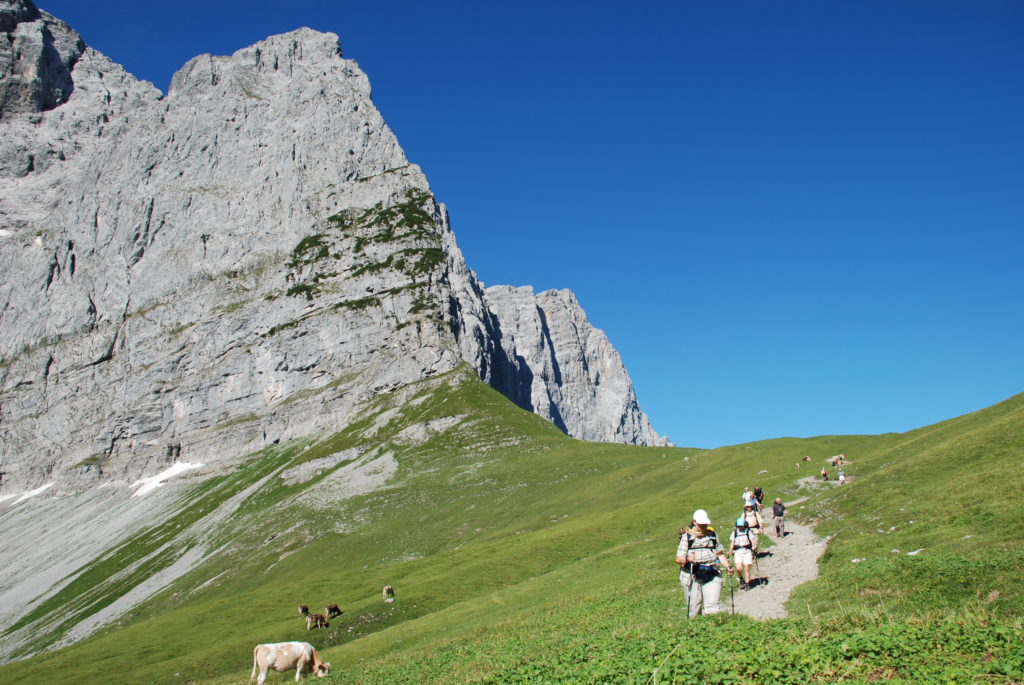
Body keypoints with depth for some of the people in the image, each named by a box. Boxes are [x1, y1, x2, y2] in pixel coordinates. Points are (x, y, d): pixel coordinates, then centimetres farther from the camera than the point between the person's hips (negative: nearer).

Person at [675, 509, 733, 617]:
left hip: (712, 576, 2)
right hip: (692, 577, -2)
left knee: (712, 606, -11)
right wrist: (687, 559, -23)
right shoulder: (687, 536, 4)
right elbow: (679, 559, -2)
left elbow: (720, 553, 22)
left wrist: (728, 566, 6)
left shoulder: (713, 534, 14)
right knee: (694, 609, 0)